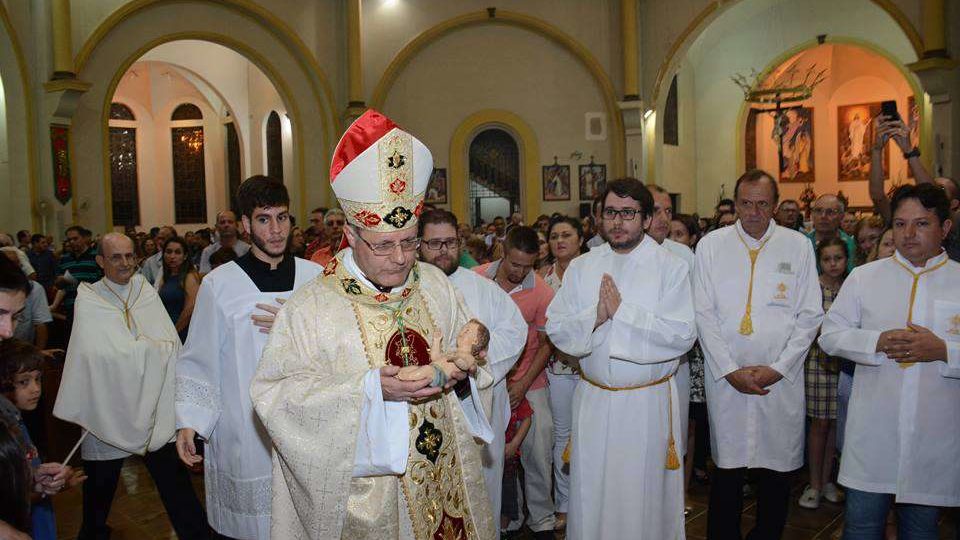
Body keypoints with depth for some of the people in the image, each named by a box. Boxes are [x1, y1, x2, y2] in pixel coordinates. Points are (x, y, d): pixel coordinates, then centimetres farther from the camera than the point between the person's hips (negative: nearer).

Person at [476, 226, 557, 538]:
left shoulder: (541, 292, -11)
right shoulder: (476, 279, -7)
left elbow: (546, 344, -4)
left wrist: (523, 384, -11)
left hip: (529, 383, -1)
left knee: (538, 453, 2)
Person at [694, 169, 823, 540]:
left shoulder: (798, 246, 3)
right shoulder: (711, 245, 2)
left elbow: (810, 315, 2)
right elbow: (703, 314, -1)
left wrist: (777, 368, -6)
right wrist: (729, 370, -7)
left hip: (781, 380, 1)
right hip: (725, 379, 0)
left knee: (777, 468, 9)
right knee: (726, 468, 7)